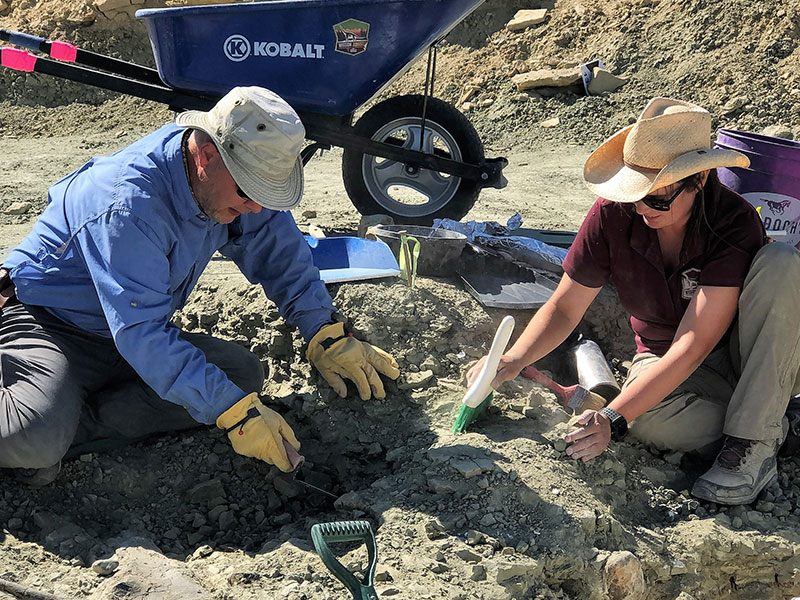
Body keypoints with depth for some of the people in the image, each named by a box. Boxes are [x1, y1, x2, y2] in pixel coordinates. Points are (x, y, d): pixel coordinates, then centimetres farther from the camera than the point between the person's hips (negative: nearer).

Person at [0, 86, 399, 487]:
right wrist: (236, 414, -37)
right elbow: (140, 333, -35)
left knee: (242, 373, -16)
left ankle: (72, 425, -17)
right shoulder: (131, 202, -33)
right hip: (48, 320, -8)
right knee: (37, 440, -37)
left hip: (138, 328, 9)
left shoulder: (230, 183, -9)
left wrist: (329, 338, -4)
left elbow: (281, 255, 5)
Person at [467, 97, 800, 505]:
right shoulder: (613, 215, -18)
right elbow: (563, 308, -9)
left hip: (752, 362, -1)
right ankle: (767, 423, -9)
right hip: (663, 359, 1)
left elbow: (692, 347, -32)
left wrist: (613, 419, -40)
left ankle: (754, 442, -25)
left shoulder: (735, 224, -27)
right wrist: (512, 361, -28)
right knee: (648, 419, -36)